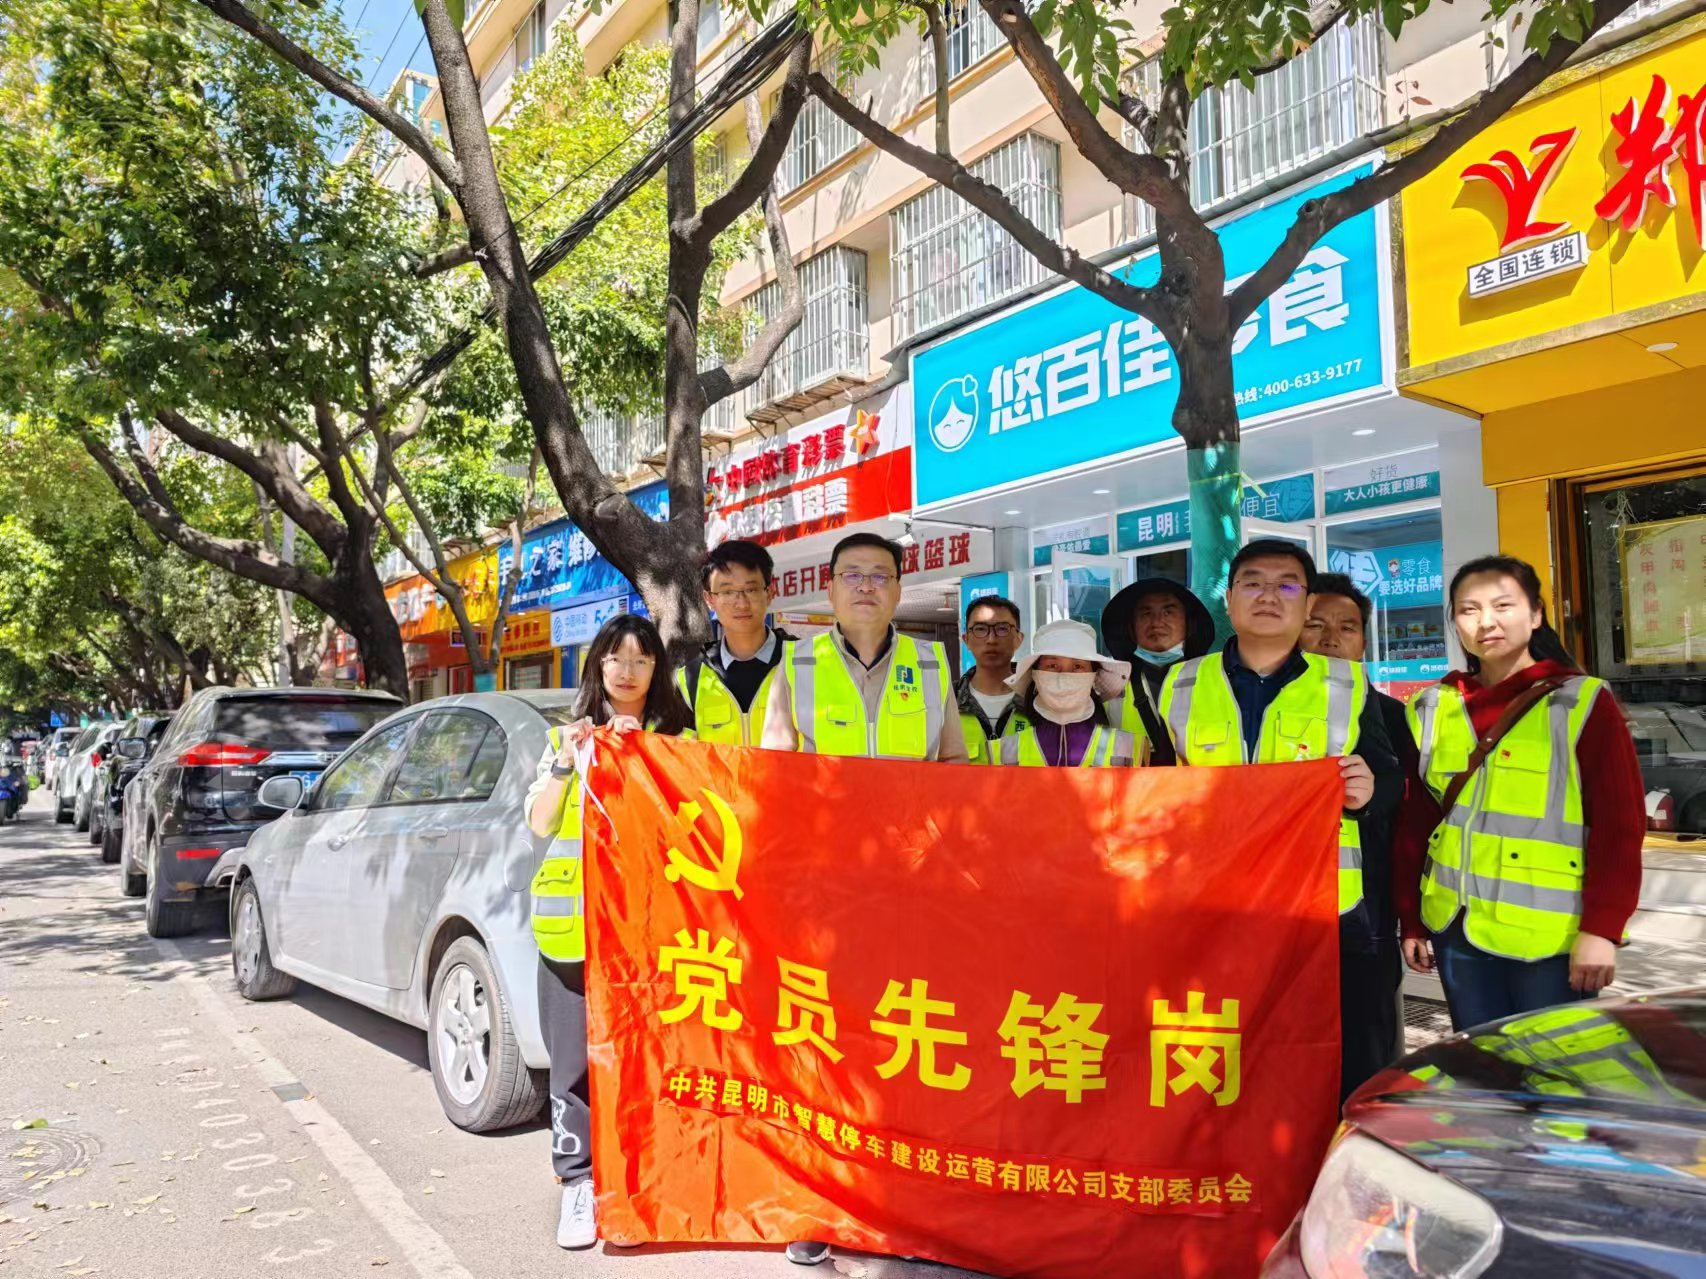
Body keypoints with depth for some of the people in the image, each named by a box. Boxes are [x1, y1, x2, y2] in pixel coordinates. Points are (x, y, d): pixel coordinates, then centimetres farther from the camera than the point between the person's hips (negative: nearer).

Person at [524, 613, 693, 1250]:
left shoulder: (676, 739, 10)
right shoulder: (567, 736, 13)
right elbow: (539, 823, 6)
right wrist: (563, 765, -9)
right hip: (574, 920, 1)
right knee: (576, 1060, 2)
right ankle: (578, 1183, 13)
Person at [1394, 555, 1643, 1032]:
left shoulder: (1582, 702, -5)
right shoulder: (1433, 709, 6)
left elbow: (1620, 822, -7)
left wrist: (1602, 927, -13)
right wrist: (1411, 921, 8)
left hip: (1551, 935, -3)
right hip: (1456, 929, 4)